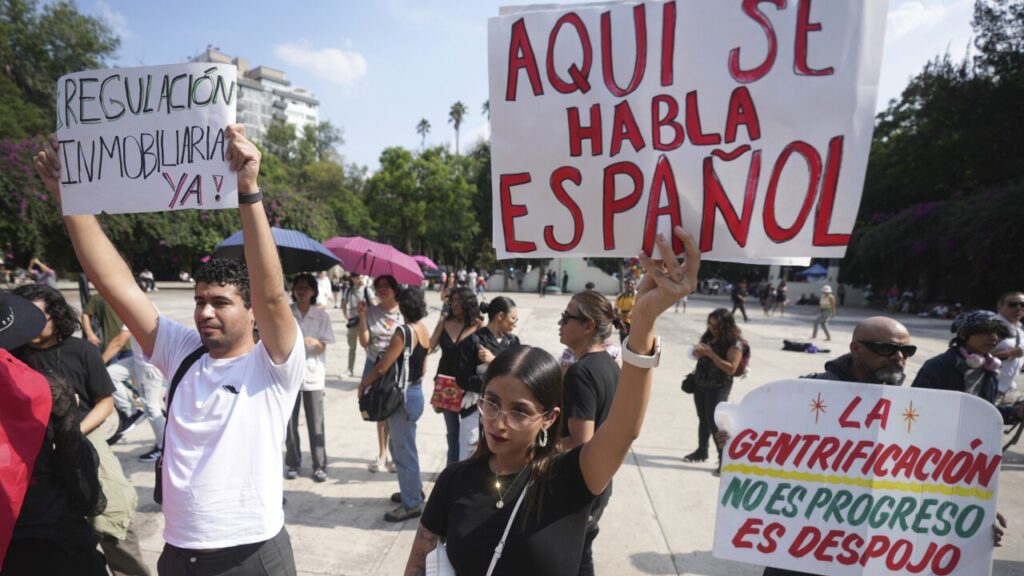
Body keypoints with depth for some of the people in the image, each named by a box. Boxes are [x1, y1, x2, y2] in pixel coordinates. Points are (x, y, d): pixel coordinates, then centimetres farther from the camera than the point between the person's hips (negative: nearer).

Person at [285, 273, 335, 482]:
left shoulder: (321, 315, 3)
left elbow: (323, 347, 0)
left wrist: (315, 342, -20)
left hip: (313, 373, -1)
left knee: (316, 422, 1)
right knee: (290, 421, 6)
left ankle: (319, 466, 11)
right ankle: (293, 463, 21)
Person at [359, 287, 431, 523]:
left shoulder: (404, 332, -20)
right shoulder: (425, 331, 6)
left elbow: (382, 367, -19)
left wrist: (363, 384, -4)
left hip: (403, 396, -9)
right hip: (416, 392, 9)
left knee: (405, 451, 3)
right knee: (400, 446, 23)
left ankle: (412, 504, 14)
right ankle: (414, 489, 36)